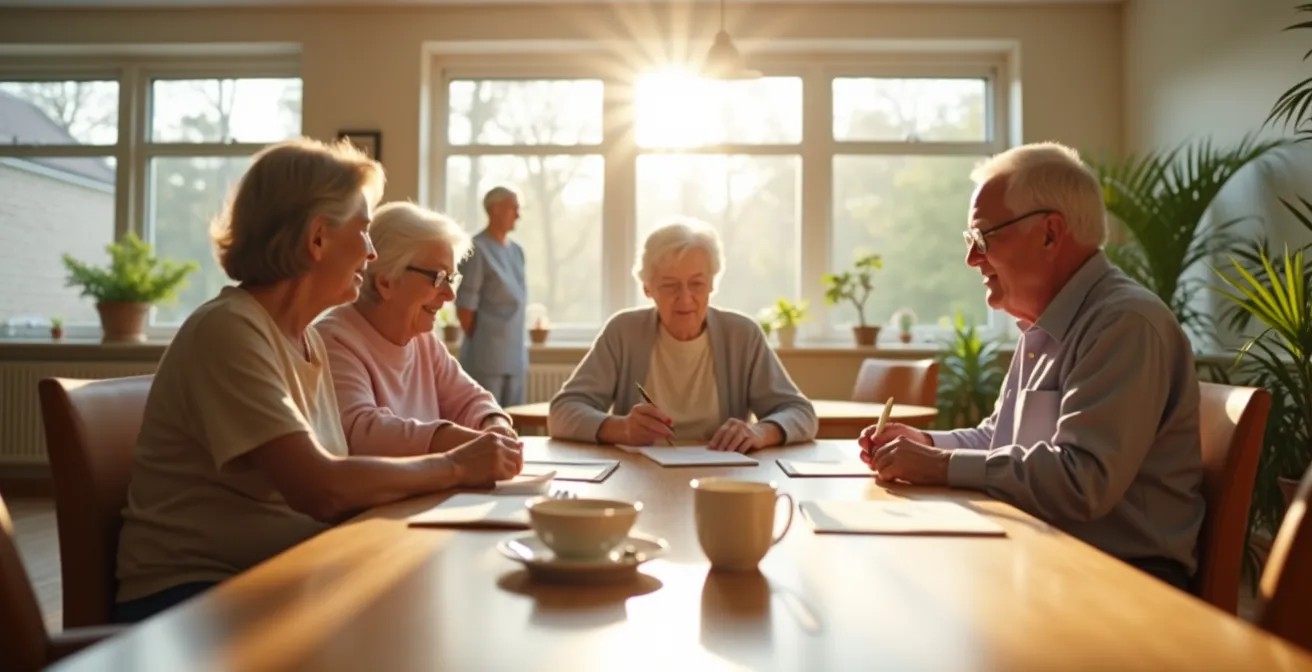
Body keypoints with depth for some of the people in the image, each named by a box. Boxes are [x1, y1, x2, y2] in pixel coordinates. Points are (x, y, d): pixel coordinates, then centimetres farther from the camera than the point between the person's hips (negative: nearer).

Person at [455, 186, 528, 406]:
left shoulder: (516, 251, 13)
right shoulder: (477, 249, -9)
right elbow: (465, 307, -10)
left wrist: (520, 348, 12)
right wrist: (480, 344, -2)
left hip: (516, 356, 7)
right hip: (486, 357, -7)